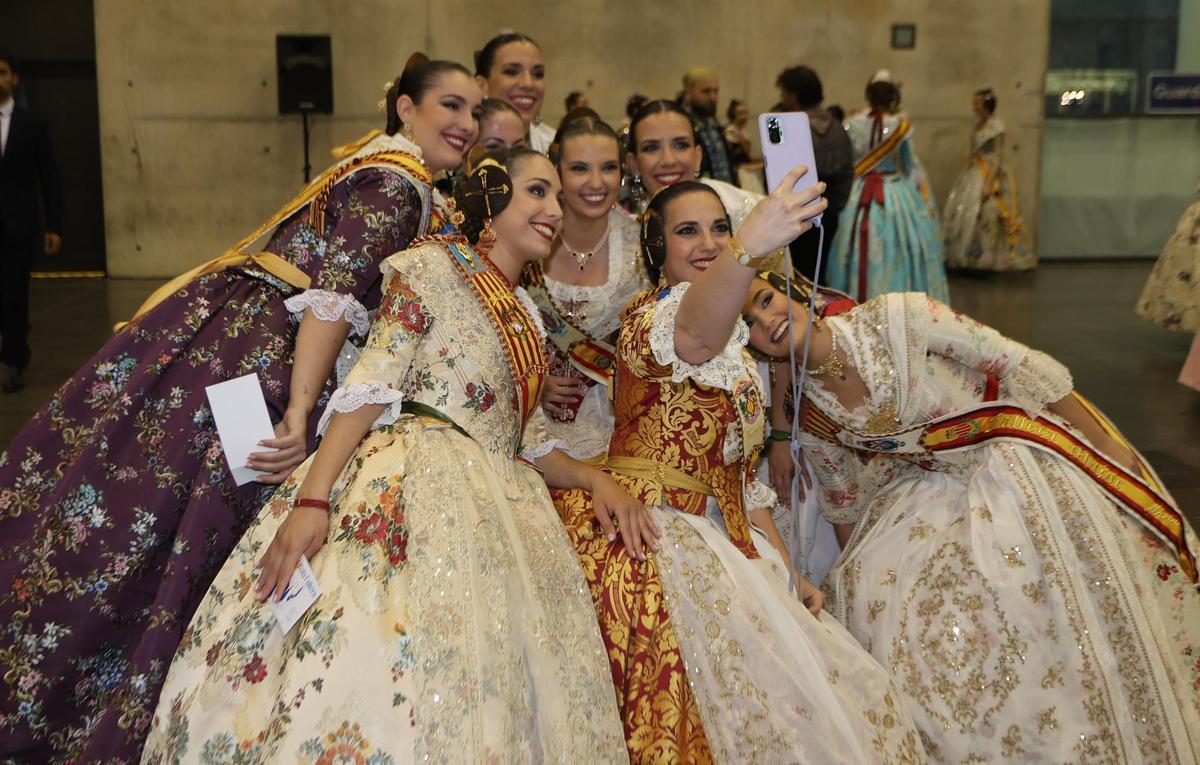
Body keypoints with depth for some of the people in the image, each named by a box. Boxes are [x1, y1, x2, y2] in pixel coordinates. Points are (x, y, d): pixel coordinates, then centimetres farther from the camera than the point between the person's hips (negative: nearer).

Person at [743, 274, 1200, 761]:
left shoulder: (893, 319, -24)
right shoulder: (810, 414, -9)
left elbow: (1016, 364, -17)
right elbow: (845, 501, 8)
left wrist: (1105, 444, -12)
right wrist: (853, 570, 17)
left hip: (1023, 463, -4)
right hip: (938, 493, 4)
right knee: (877, 593, -4)